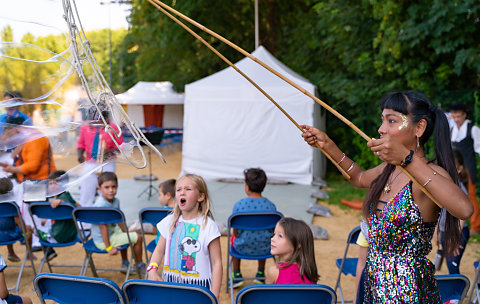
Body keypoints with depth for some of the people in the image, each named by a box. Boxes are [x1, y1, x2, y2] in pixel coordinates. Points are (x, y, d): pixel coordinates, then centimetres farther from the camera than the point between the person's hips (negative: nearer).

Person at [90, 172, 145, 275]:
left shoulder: (115, 201, -1)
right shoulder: (101, 205, -29)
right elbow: (103, 227, -28)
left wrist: (127, 233, 16)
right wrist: (109, 248, -25)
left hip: (112, 232, 10)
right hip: (103, 241, -10)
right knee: (138, 237, -6)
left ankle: (125, 264, 44)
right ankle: (140, 266, 13)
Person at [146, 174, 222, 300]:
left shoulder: (208, 226, -10)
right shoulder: (170, 221, 4)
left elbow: (216, 263, -9)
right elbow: (159, 250, 13)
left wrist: (214, 296, -13)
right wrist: (152, 268, -7)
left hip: (198, 286, -4)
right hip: (170, 283, 4)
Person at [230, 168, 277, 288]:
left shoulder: (239, 205, -18)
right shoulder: (271, 206, -12)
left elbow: (235, 232, -8)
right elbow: (272, 230, -1)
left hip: (243, 249, -2)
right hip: (265, 249, 2)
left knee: (234, 238, 33)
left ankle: (237, 275, 35)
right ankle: (261, 274, 45)